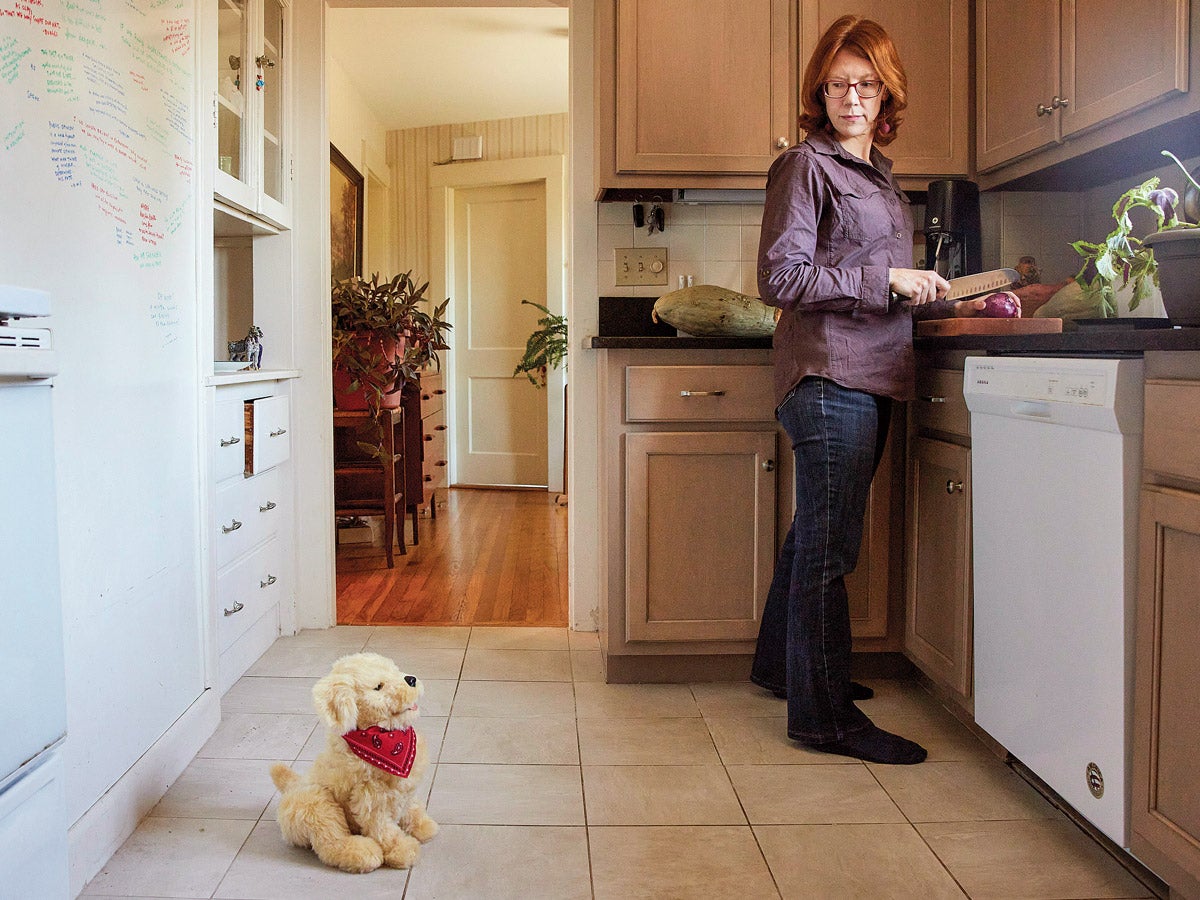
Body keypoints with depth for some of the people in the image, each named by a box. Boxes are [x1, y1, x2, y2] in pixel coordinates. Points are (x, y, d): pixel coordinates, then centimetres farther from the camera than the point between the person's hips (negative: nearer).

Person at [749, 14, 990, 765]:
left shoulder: (880, 174, 21)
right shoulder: (805, 167, -4)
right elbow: (781, 277, -14)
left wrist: (950, 306, 13)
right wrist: (887, 281, -14)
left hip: (871, 377, 9)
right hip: (829, 373, -9)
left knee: (819, 533, 17)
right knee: (829, 543, -8)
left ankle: (782, 664, 31)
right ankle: (824, 715, -1)